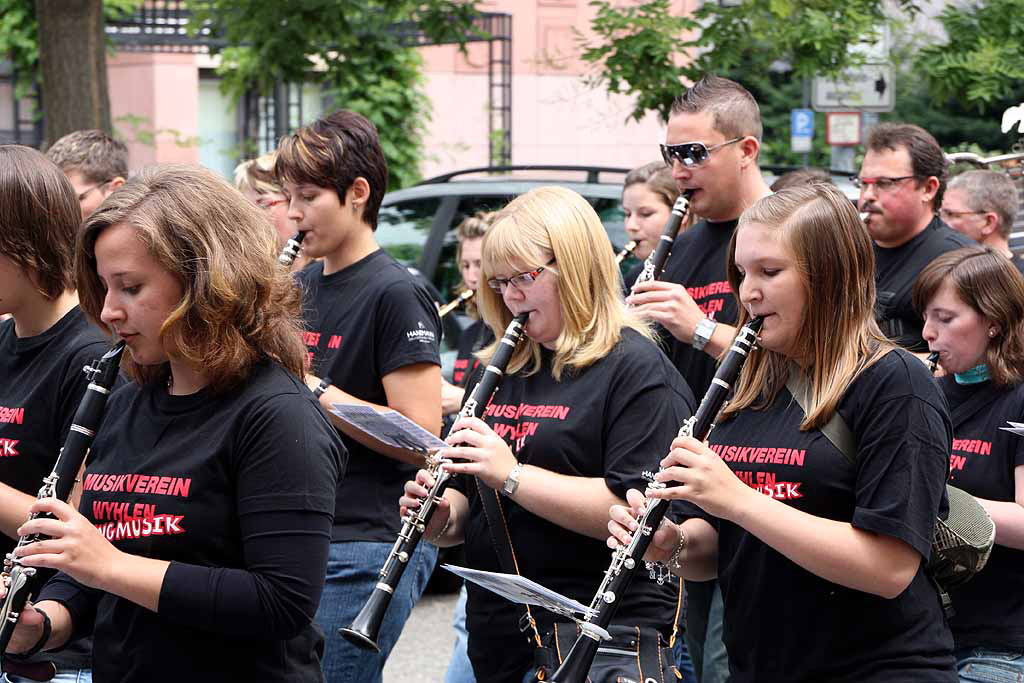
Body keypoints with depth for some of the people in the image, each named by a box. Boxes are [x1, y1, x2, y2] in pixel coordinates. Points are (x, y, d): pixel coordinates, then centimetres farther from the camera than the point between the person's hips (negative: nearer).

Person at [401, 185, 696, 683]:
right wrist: (441, 519, -2)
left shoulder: (637, 371, -9)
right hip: (495, 639, 7)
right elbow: (468, 509, 21)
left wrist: (512, 475, -24)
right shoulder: (501, 371, 14)